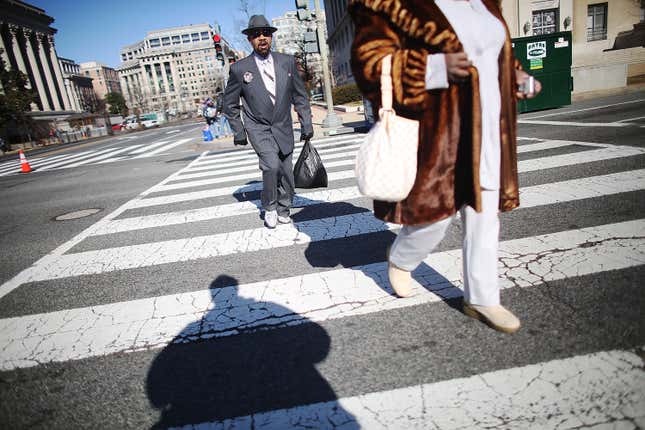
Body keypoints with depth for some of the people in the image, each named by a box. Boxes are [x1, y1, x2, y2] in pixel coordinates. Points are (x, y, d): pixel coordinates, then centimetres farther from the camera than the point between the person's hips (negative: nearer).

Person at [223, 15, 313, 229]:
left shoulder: (287, 61, 0)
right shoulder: (239, 68, -6)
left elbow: (300, 96, 6)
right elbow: (230, 104, 3)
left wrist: (306, 124, 1)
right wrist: (238, 132, 1)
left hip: (283, 128, 3)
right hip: (258, 129, -3)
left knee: (286, 174, 7)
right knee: (271, 165, -24)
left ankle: (282, 210, 31)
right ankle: (269, 208, 1)